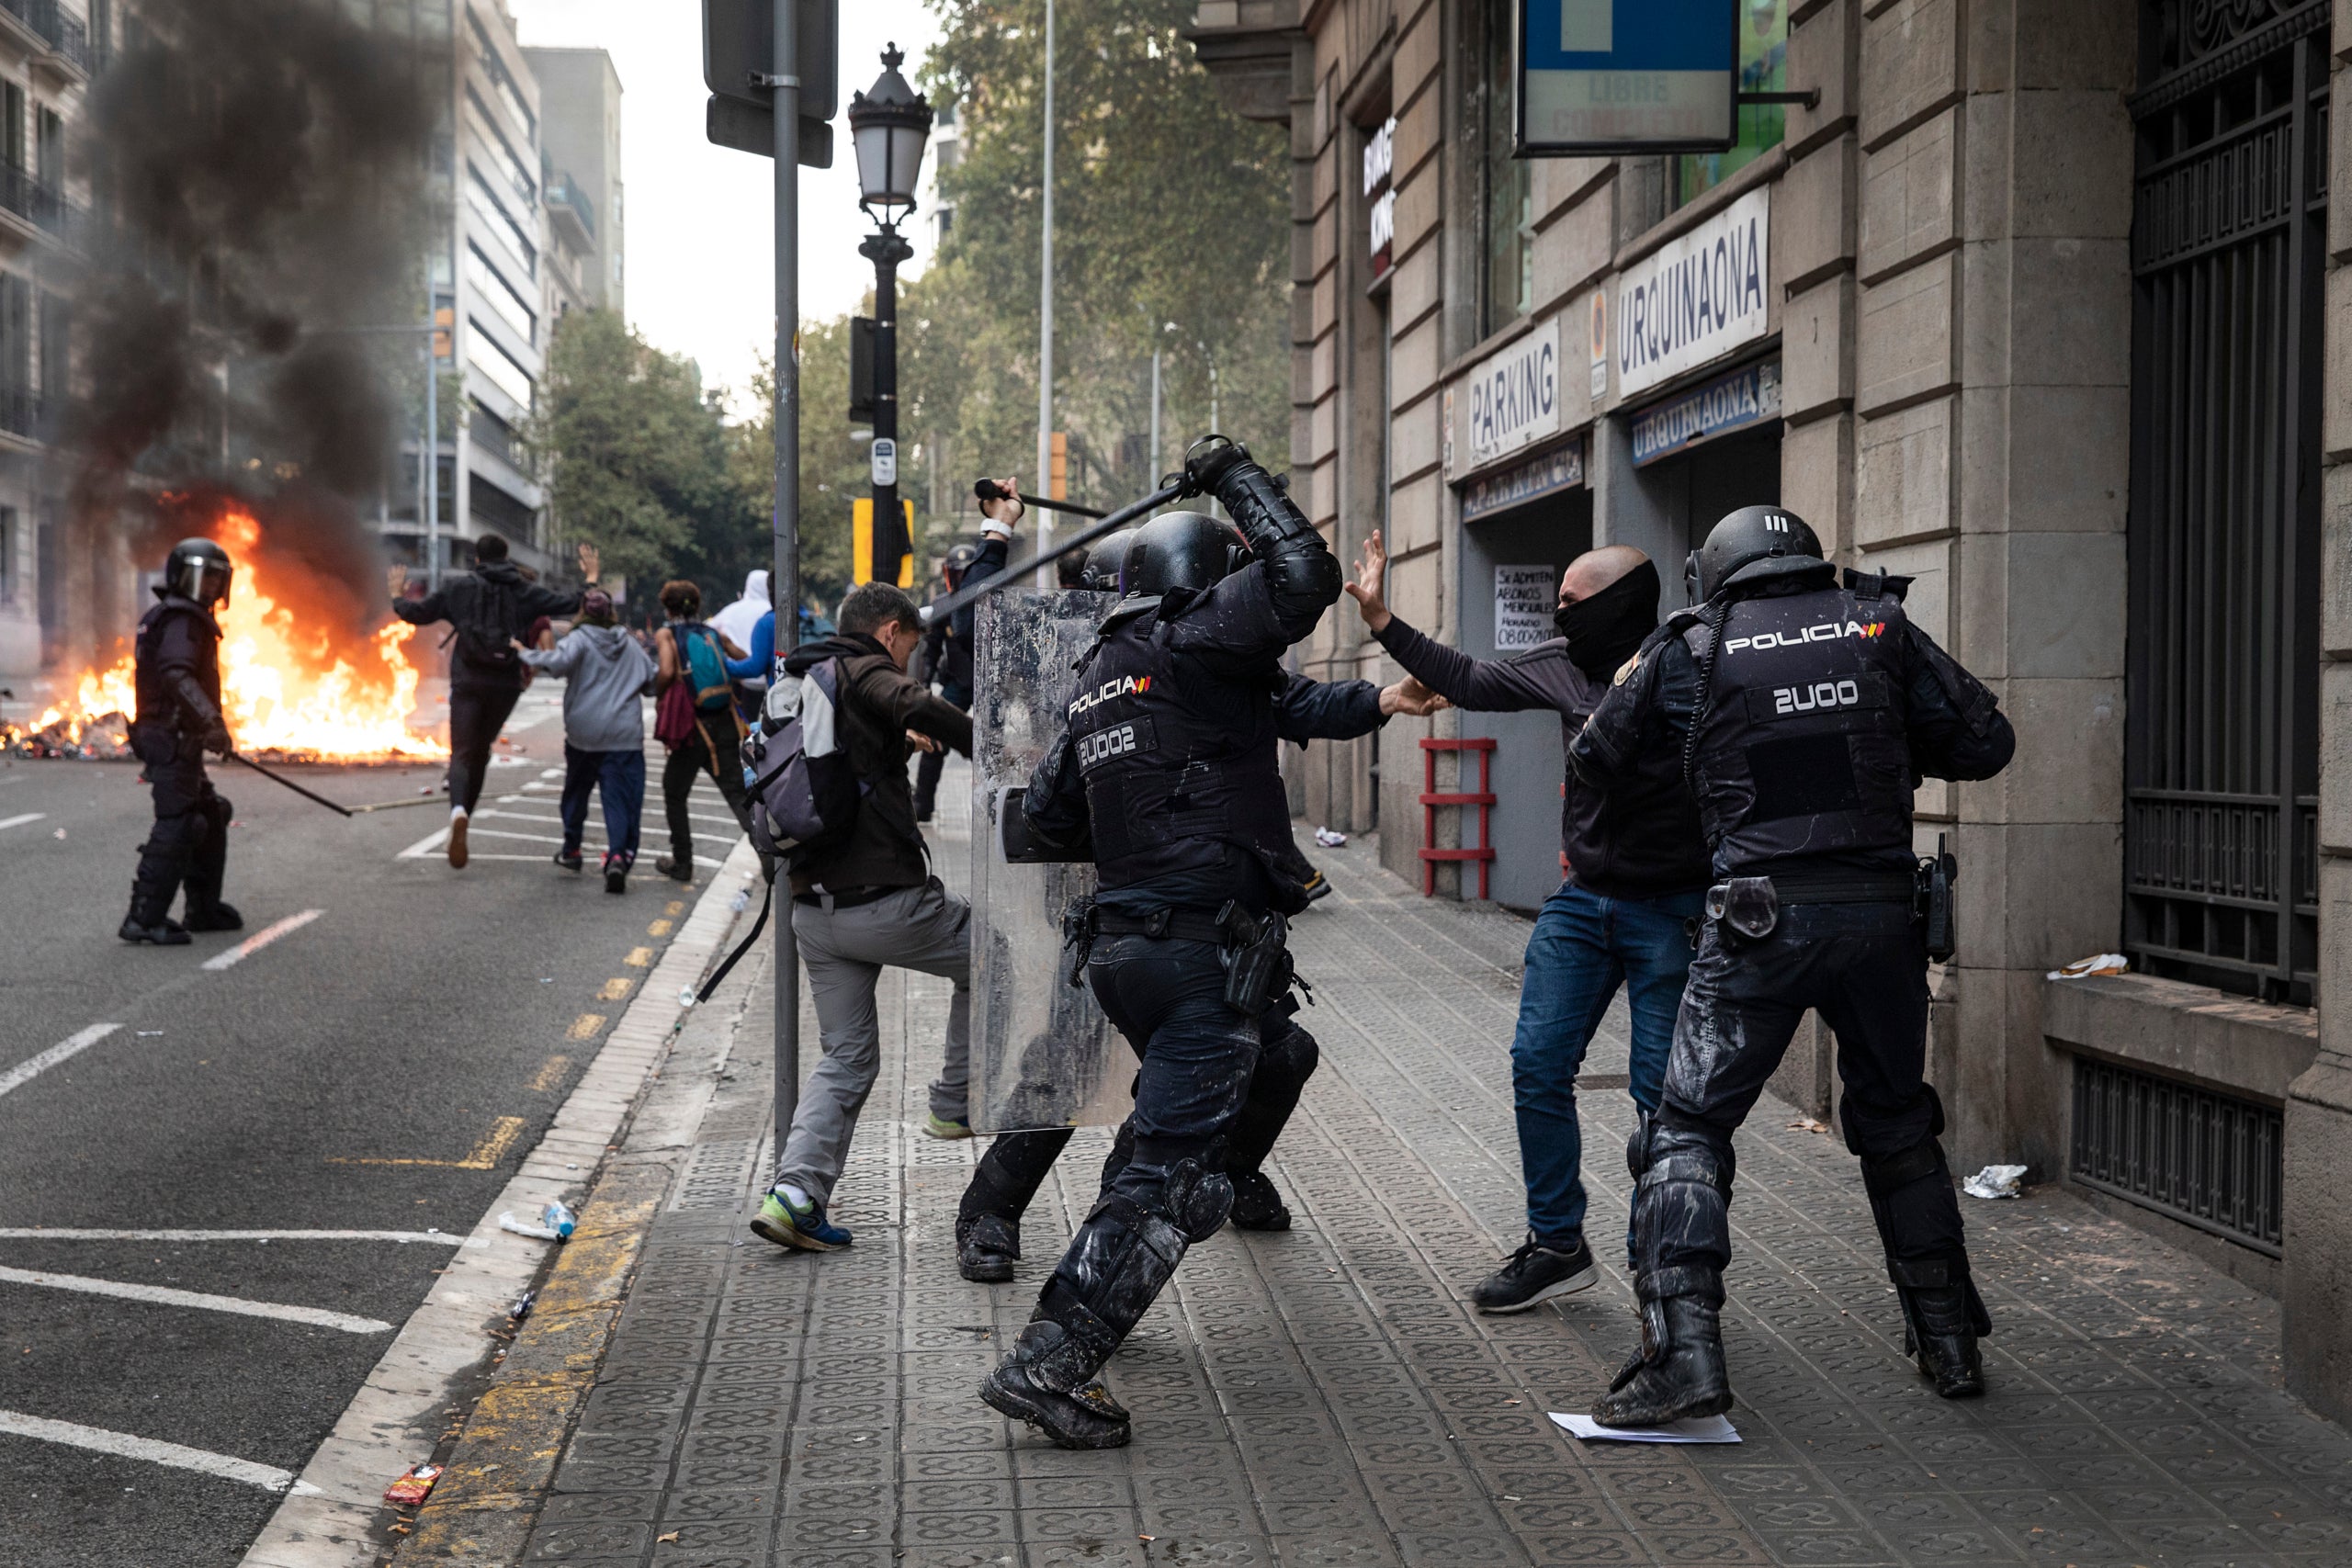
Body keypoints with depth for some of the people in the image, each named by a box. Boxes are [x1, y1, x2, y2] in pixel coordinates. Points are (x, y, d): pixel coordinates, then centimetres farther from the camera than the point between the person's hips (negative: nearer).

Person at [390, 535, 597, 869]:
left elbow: (417, 613, 6)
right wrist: (591, 576, 20)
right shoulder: (527, 592, 4)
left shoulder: (459, 587, 2)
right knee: (481, 750, 17)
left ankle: (458, 810, -34)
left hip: (468, 682, -2)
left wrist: (398, 595, 26)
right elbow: (574, 604, 3)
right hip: (505, 685, 2)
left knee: (462, 753, -5)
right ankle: (462, 819, 21)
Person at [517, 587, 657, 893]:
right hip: (625, 735, 1)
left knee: (577, 790, 21)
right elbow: (654, 680, 13)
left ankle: (571, 850, 33)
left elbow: (558, 663, -22)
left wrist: (525, 653, -9)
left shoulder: (579, 639, -3)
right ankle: (618, 856, -26)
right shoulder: (631, 644, 11)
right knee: (621, 799, -6)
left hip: (583, 732, -1)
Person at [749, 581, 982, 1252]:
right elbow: (920, 708, -29)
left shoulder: (798, 686, 20)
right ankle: (958, 1101, 20)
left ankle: (795, 1194, 1)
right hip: (885, 901, -8)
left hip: (813, 911, 8)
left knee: (844, 1058, 13)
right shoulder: (867, 673, -7)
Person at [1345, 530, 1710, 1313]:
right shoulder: (1565, 664, 3)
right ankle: (1558, 1245, 17)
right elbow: (1471, 682, 14)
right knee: (1538, 1064, 4)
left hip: (1671, 912, -6)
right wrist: (1383, 619, 13)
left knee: (1662, 1091, -3)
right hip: (1583, 898, 6)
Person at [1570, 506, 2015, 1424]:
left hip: (1763, 923, -3)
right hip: (1884, 912, 3)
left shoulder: (1690, 651, 3)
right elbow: (1986, 745, 9)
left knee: (1688, 1129, 4)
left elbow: (1597, 762, 14)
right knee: (1898, 1128, 20)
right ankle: (1950, 1344, 28)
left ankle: (1684, 1350, -10)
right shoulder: (1880, 628, 7)